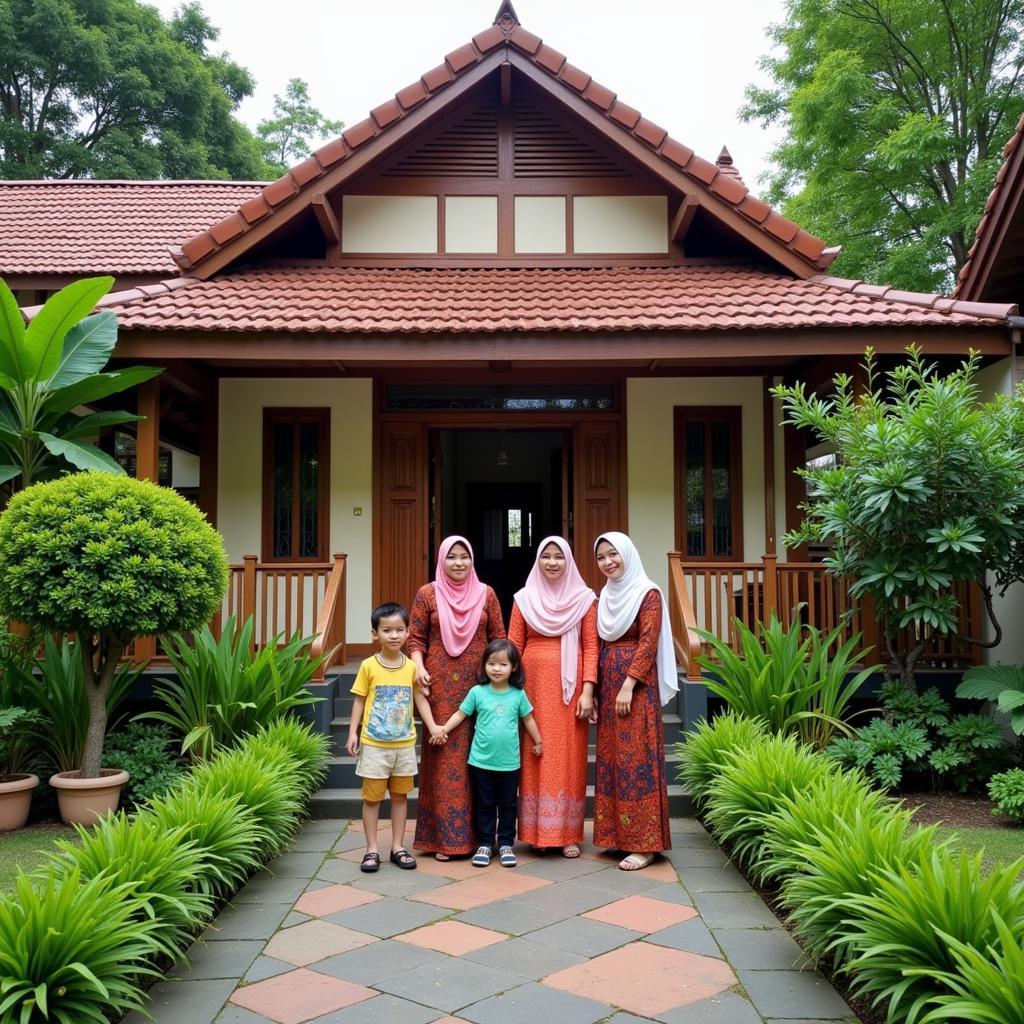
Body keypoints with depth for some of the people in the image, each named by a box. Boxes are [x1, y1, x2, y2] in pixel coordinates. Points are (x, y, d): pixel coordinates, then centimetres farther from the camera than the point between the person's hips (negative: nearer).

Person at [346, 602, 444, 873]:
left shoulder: (411, 667, -1)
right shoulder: (369, 666, -7)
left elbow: (420, 698, 6)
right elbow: (359, 700, -1)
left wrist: (432, 726, -5)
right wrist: (352, 732, -7)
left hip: (404, 744, 2)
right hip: (374, 744, -2)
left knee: (400, 795, 11)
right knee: (372, 796, 6)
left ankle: (398, 847, 22)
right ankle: (372, 849, 16)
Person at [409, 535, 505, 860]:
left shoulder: (486, 594, 7)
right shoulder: (427, 593, 3)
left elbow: (499, 637, 8)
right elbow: (416, 638, 1)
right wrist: (419, 667, -15)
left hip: (478, 682, 2)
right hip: (441, 684, -1)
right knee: (445, 754, 0)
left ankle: (478, 833, 16)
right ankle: (444, 837, 9)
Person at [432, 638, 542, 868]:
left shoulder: (518, 694, -2)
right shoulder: (477, 692, -5)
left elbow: (528, 719, 9)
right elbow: (460, 714, -1)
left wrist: (538, 743, 14)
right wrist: (443, 730, -13)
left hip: (509, 762, 1)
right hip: (482, 761, -1)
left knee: (508, 805, 11)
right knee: (485, 805, 10)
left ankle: (506, 844, 22)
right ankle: (485, 844, 20)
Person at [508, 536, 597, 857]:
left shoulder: (584, 598, 3)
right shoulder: (524, 598, 6)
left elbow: (591, 647, 0)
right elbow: (512, 647, 5)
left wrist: (588, 690, -8)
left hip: (569, 687, -1)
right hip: (534, 685, 1)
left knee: (568, 757, 2)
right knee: (535, 757, 3)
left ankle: (569, 834, 10)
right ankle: (536, 831, 12)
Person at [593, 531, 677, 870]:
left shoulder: (648, 593, -7)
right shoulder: (603, 595, 13)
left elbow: (648, 643, -13)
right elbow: (599, 644, 13)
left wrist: (628, 686, -19)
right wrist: (593, 689, 7)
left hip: (635, 684, -7)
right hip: (607, 682, 7)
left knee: (636, 757, -5)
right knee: (611, 757, 9)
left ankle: (643, 843, 0)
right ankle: (618, 833, 18)